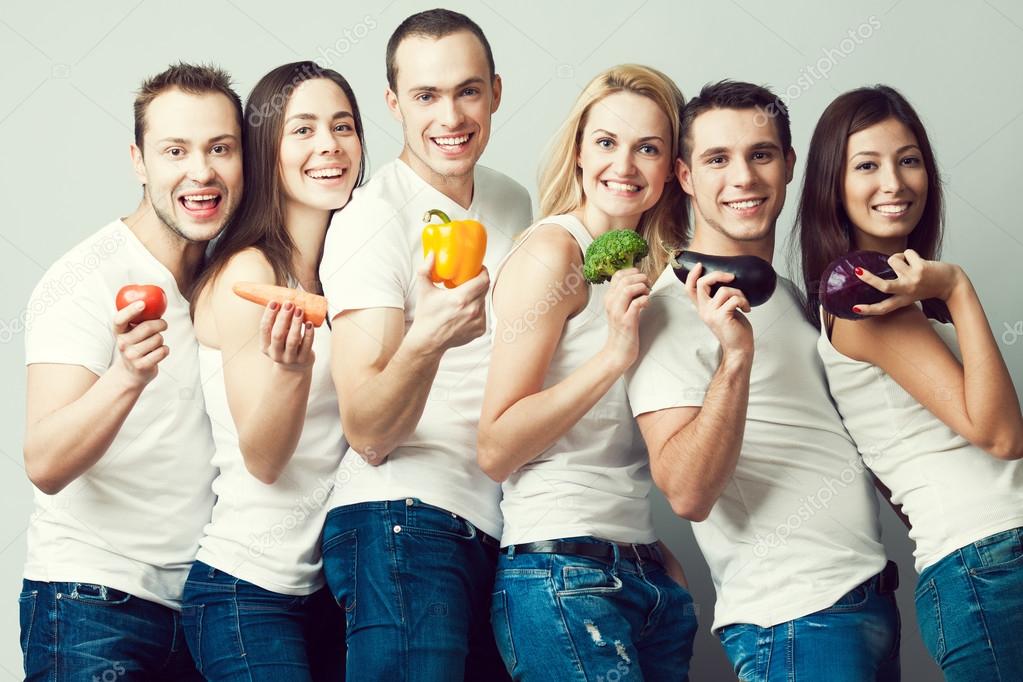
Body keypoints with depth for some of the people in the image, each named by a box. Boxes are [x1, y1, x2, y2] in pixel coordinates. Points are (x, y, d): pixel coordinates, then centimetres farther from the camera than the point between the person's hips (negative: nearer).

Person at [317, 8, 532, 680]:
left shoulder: (514, 203, 11)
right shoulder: (372, 218, -11)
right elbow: (368, 435, -20)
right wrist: (425, 340, -37)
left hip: (496, 528, 7)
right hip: (405, 520, -7)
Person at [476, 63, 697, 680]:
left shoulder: (652, 275, 14)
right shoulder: (553, 252, -7)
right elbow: (496, 450, -13)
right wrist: (615, 354, -18)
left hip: (648, 575, 7)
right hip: (562, 574, -7)